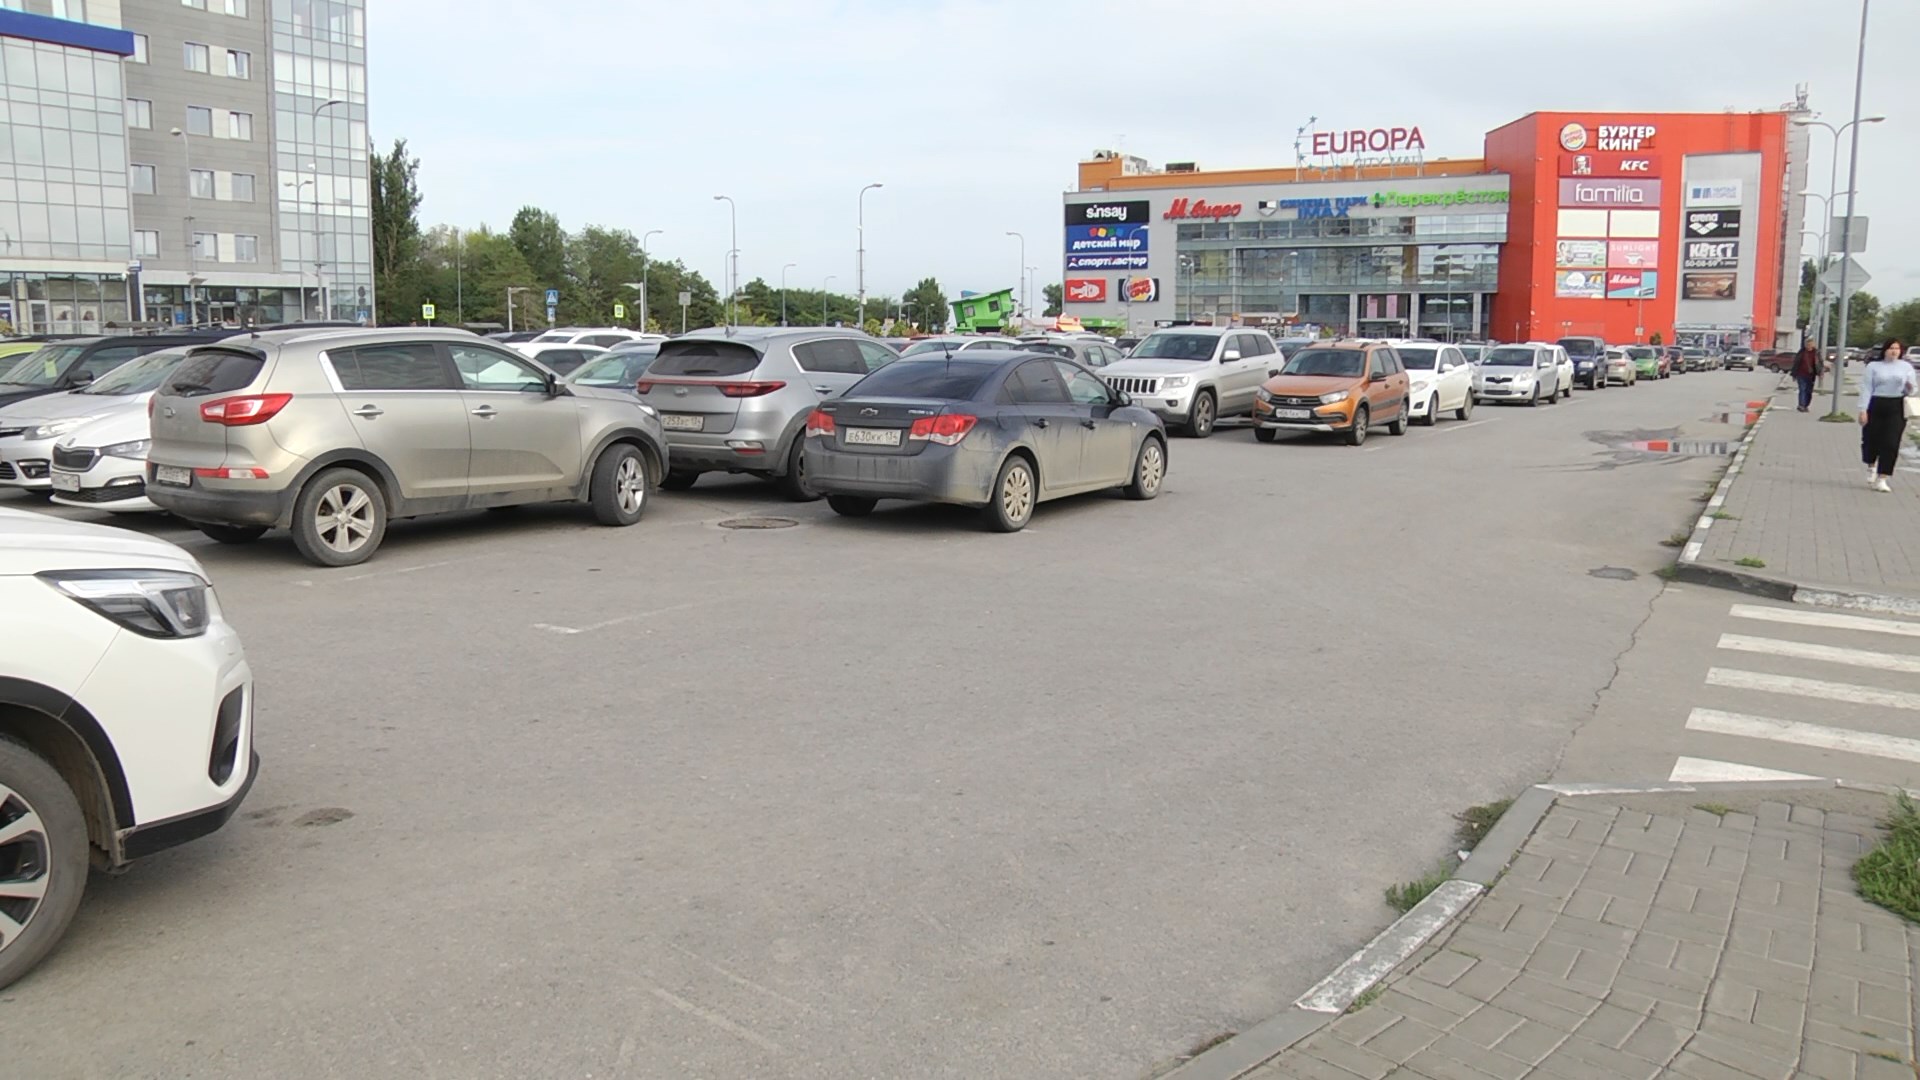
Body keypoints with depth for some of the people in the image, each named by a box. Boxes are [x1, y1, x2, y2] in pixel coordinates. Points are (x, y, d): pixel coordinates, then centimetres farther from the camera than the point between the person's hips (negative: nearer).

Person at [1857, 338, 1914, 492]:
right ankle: (1871, 466, 38)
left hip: (1897, 409, 1)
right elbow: (1866, 389, -3)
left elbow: (1910, 390, 11)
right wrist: (1863, 410, -11)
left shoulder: (1906, 367, 9)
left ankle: (1882, 479, -2)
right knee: (1871, 440, 6)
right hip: (1875, 406, -1)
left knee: (1891, 444, -6)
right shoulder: (1873, 366, 2)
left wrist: (1910, 386, -14)